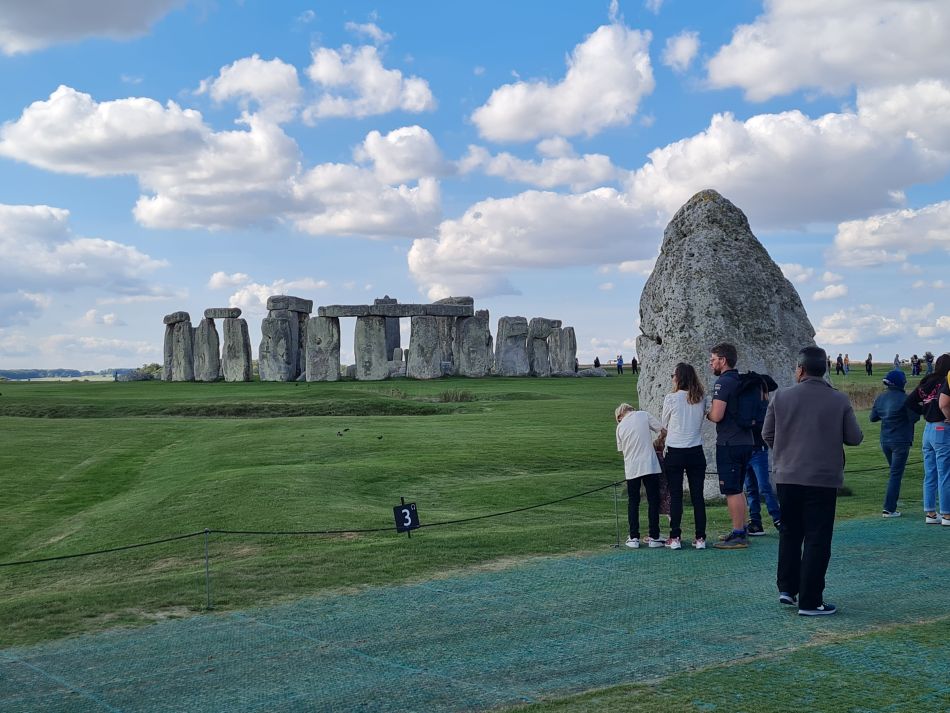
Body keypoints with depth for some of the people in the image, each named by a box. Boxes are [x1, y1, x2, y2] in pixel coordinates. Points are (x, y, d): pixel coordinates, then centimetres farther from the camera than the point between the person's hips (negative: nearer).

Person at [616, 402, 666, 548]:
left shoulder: (620, 427, 9)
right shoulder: (644, 415, 2)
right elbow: (663, 431, -1)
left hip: (631, 469, 2)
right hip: (650, 465, -2)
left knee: (633, 502, 11)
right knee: (653, 501, 5)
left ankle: (634, 538, 9)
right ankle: (654, 537, 6)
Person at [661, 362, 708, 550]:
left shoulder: (671, 398, -11)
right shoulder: (701, 398, -1)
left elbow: (664, 424, 2)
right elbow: (703, 416, 11)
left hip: (675, 452, -3)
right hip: (696, 452, 3)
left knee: (675, 496, 4)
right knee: (698, 496, 7)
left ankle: (675, 538, 5)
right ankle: (700, 538, 8)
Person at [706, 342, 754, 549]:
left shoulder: (723, 382, -14)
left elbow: (717, 415, -22)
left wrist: (706, 414, 0)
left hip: (729, 443, -9)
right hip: (745, 441, 9)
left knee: (732, 491, -5)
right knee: (737, 489, 17)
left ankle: (738, 536, -2)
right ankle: (741, 531, 22)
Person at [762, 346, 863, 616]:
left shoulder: (781, 397, -4)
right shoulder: (839, 401, -7)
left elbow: (767, 434, 2)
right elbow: (855, 438, -3)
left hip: (787, 477, 2)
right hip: (823, 479, -2)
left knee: (789, 533, 19)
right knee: (817, 539, 3)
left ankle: (787, 588, 21)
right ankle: (810, 601, 5)